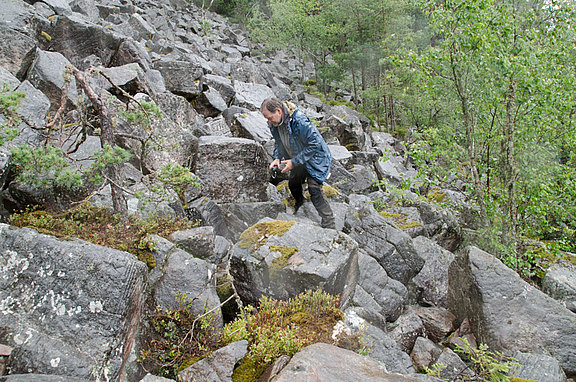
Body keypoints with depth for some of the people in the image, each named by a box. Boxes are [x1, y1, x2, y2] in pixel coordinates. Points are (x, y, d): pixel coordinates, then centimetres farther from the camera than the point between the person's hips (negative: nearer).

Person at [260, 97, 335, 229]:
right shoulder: (274, 124, -8)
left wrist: (294, 162, -29)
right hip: (298, 160, 8)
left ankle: (329, 225, -14)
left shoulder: (299, 121, -34)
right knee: (293, 183, 21)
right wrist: (277, 157, -9)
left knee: (314, 189, -19)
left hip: (315, 158, -8)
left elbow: (314, 144, -31)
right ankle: (298, 203, 53)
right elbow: (278, 142, 11)